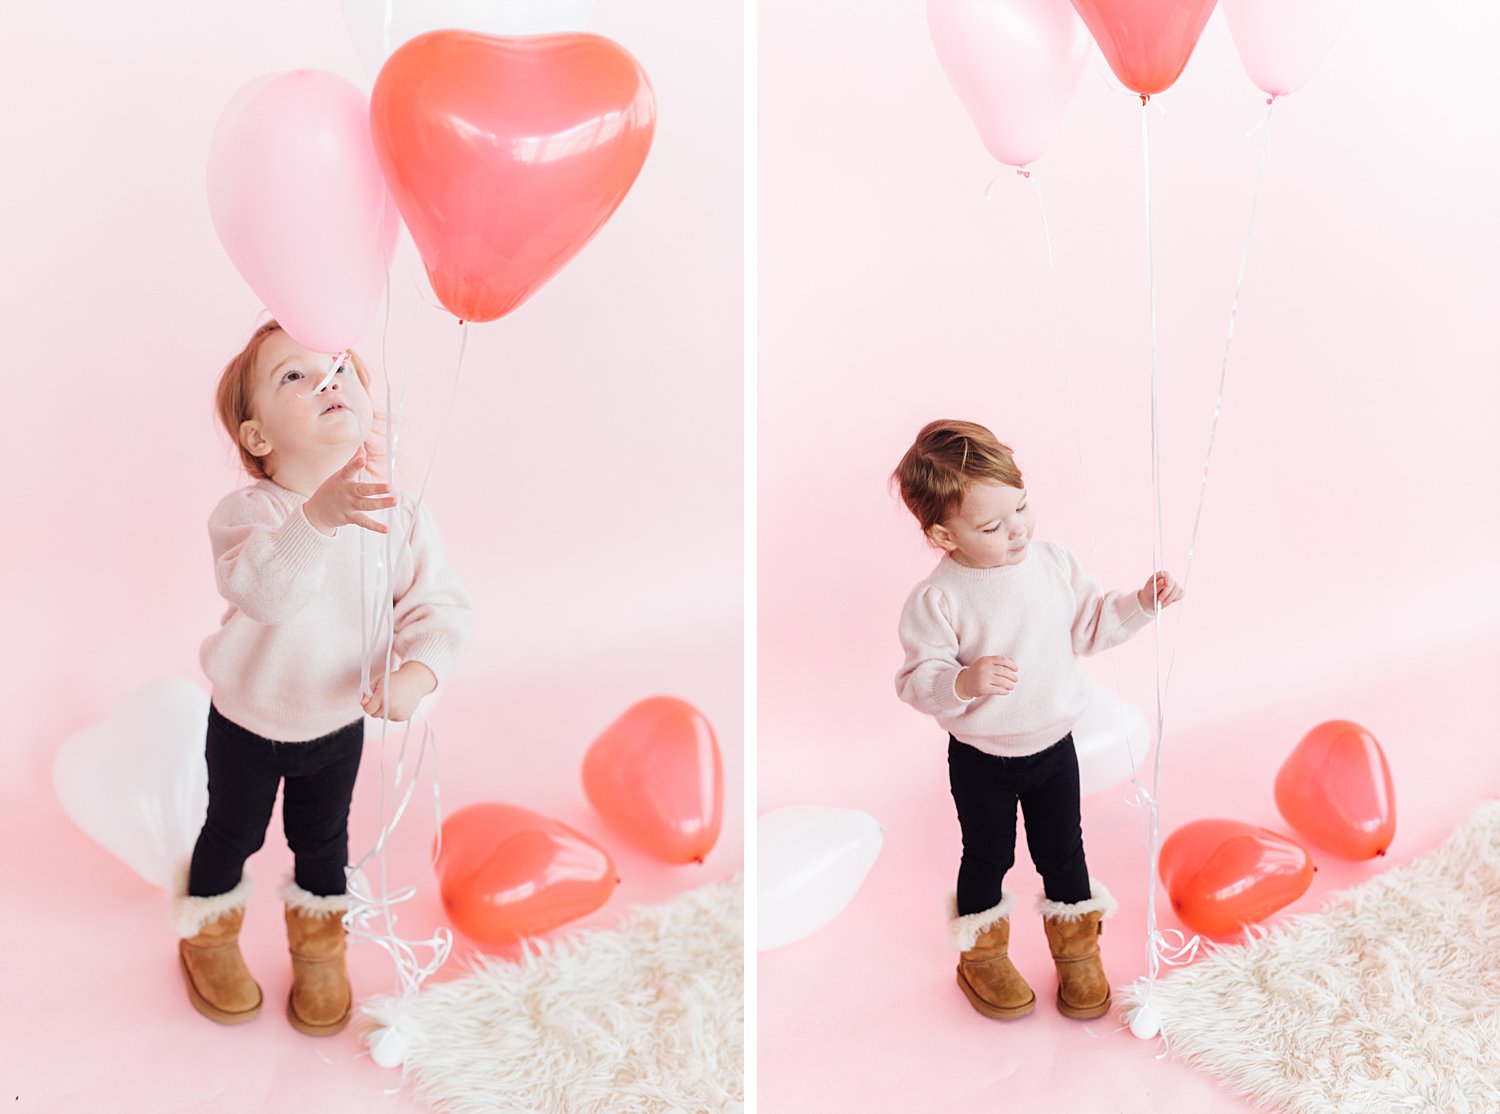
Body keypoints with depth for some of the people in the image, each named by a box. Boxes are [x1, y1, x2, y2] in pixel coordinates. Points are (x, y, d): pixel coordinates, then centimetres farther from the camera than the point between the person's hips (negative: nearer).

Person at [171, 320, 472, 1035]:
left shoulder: (399, 515, -18)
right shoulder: (249, 512, -29)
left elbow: (438, 605, -16)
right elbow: (262, 592, -48)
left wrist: (417, 672, -35)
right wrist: (316, 519, -63)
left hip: (339, 722, 2)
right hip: (247, 721, -2)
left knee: (322, 841, 22)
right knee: (233, 833, 22)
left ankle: (319, 947, 48)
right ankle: (208, 937, 51)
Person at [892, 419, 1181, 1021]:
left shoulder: (1053, 564, -8)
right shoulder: (937, 599, -23)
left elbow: (1091, 624, 6)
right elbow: (919, 679, -22)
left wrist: (1140, 603, -8)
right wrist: (964, 683, -40)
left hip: (1053, 745, 4)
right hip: (980, 759, -3)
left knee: (1063, 851, 19)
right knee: (988, 856, 16)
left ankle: (1078, 949, 42)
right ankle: (982, 956, 39)